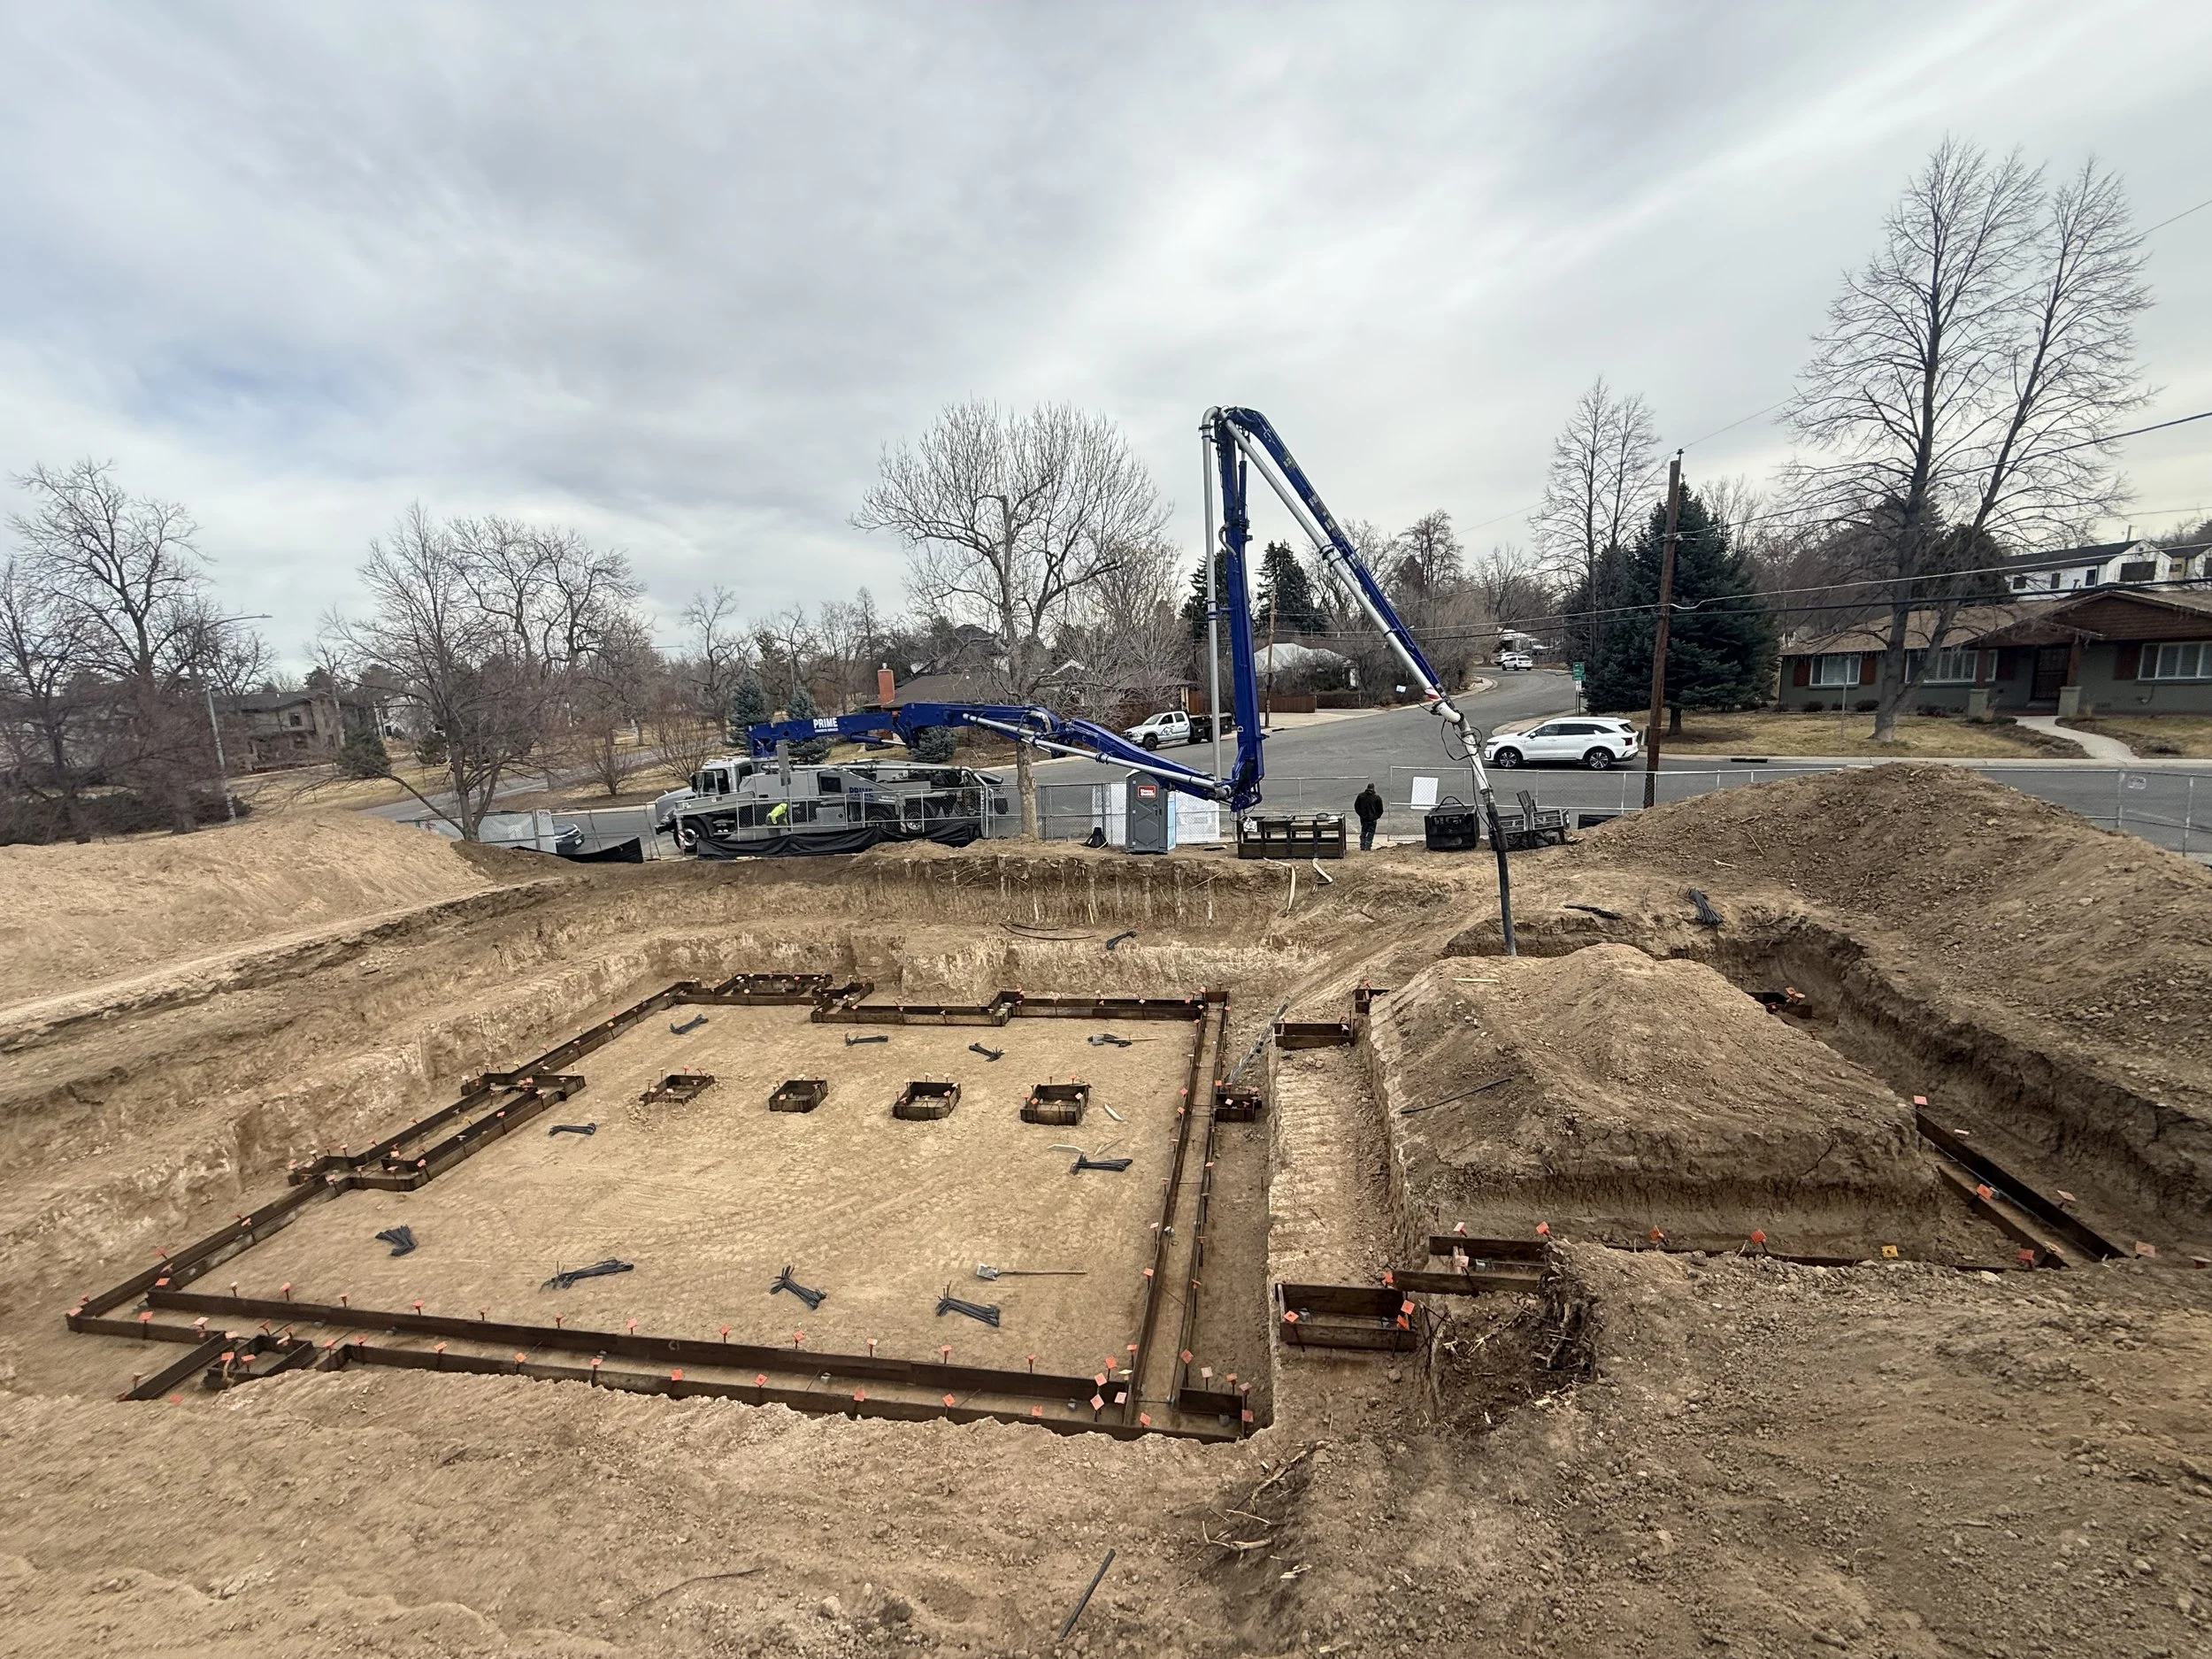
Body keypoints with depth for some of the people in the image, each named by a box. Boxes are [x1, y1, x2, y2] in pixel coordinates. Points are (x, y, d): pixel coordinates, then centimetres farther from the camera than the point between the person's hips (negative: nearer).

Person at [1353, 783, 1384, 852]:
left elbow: (1356, 806, 7)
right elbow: (1380, 809, -4)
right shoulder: (1377, 798, -10)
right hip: (1372, 819, -3)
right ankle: (1368, 848, 3)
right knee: (1371, 833, 7)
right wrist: (1377, 816, 11)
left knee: (1363, 832, 17)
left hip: (1363, 818, 3)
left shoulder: (1361, 795, -2)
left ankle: (1362, 847, 17)